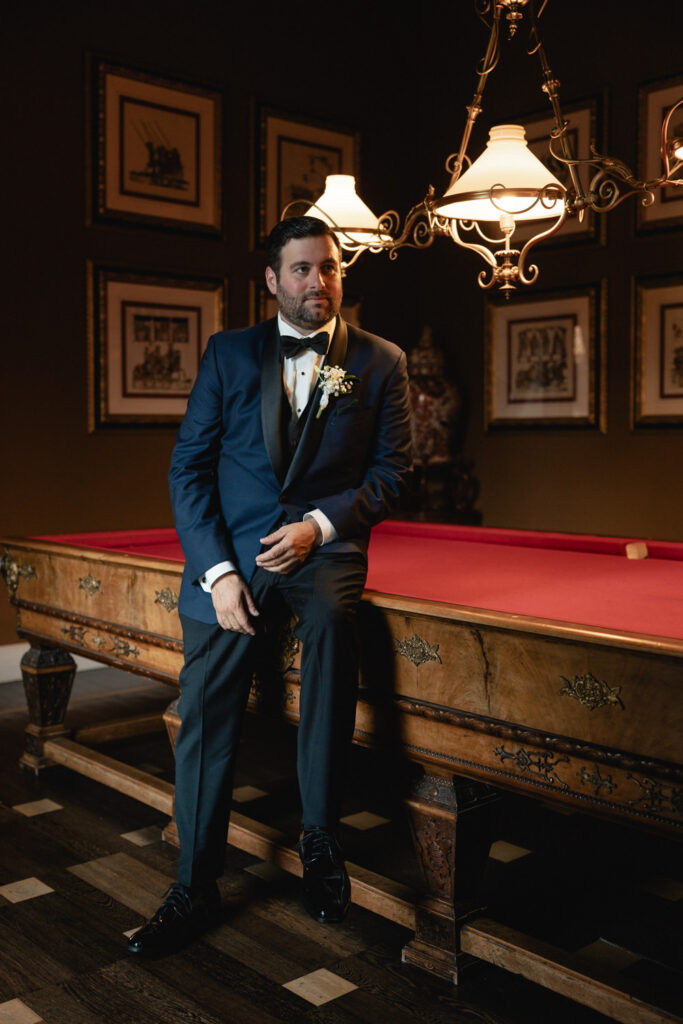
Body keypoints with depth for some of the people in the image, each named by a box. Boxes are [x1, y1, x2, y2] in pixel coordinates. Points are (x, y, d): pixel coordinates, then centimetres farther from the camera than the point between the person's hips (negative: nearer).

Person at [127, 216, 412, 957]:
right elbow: (188, 466, 2)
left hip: (324, 543, -1)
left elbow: (391, 470, 3)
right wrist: (217, 569, -10)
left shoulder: (380, 363, 5)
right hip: (230, 545, 2)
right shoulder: (227, 354, 6)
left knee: (331, 619, -34)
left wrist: (318, 525, -14)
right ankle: (195, 889, 16)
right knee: (206, 711, -2)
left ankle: (320, 841, -19)